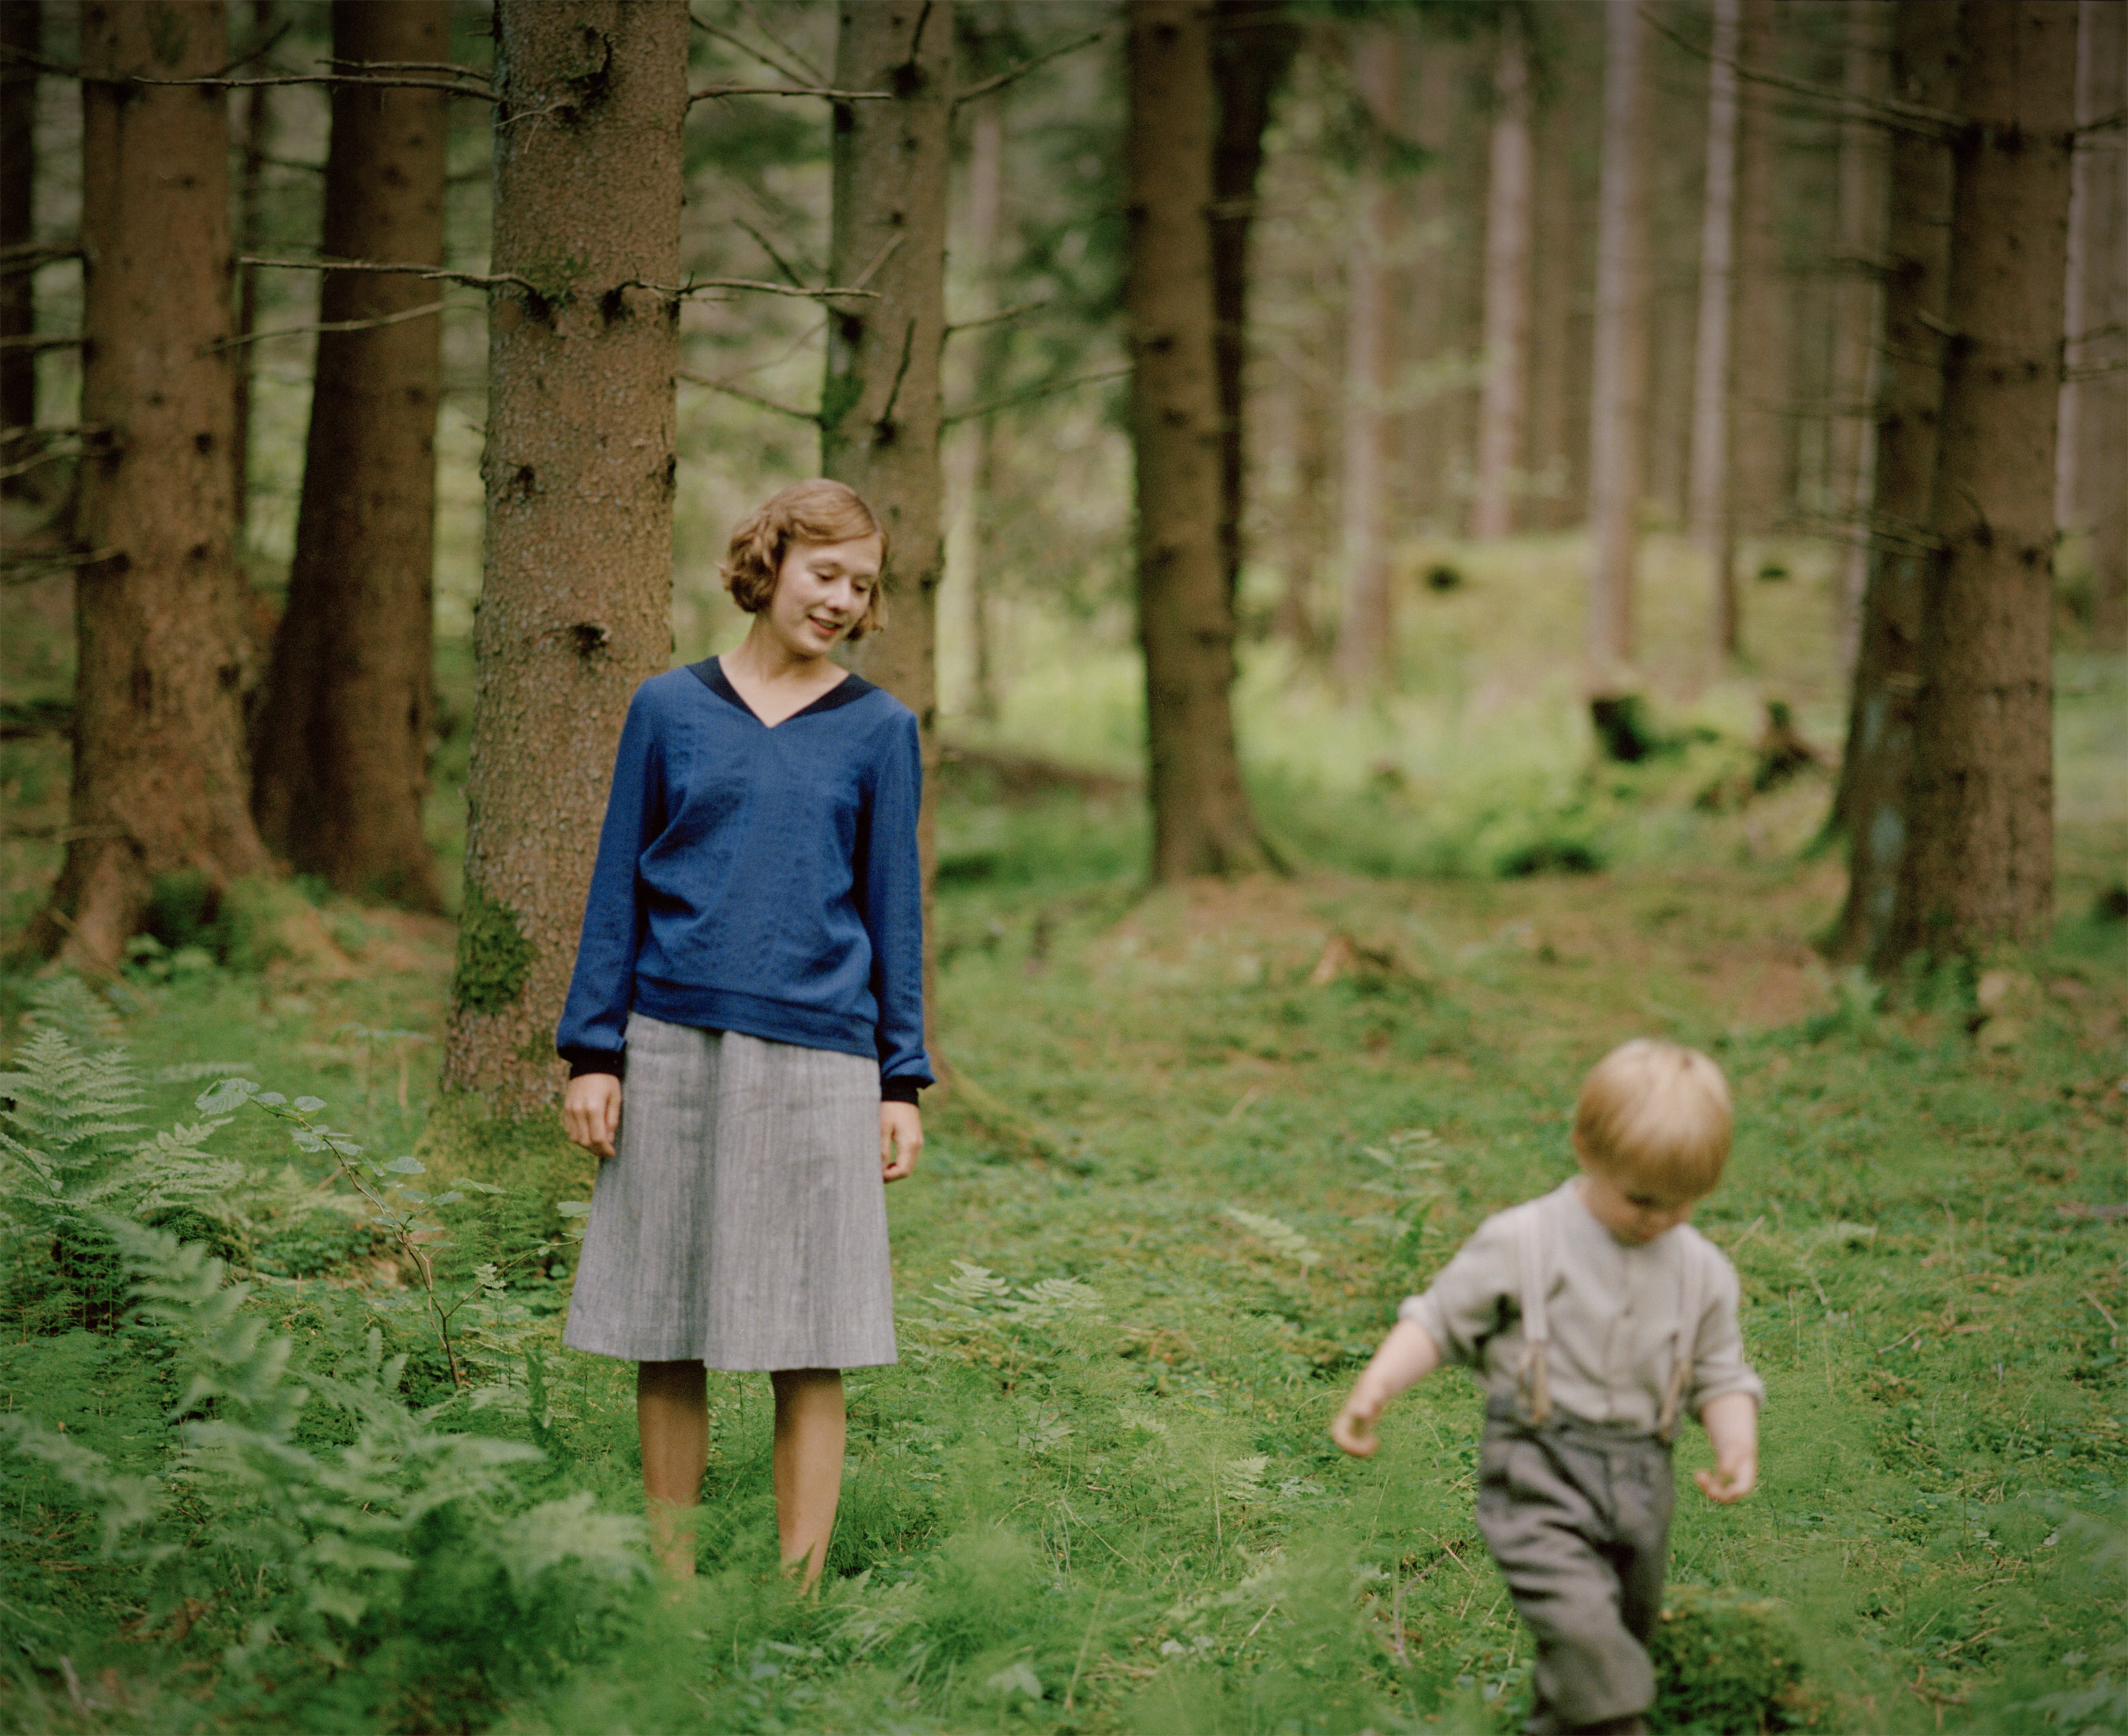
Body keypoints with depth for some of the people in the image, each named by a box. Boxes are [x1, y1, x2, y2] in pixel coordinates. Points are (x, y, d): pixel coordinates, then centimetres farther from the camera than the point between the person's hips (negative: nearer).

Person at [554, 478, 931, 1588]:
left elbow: (893, 907, 9)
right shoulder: (670, 709, 7)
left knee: (809, 1351, -1)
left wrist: (902, 1082, 5)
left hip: (818, 1054, -1)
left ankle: (797, 1600, 5)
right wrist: (593, 1055, 3)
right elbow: (619, 888, 8)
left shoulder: (878, 732, 7)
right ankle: (672, 1588, 15)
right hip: (676, 1048, 1)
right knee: (666, 1340, 5)